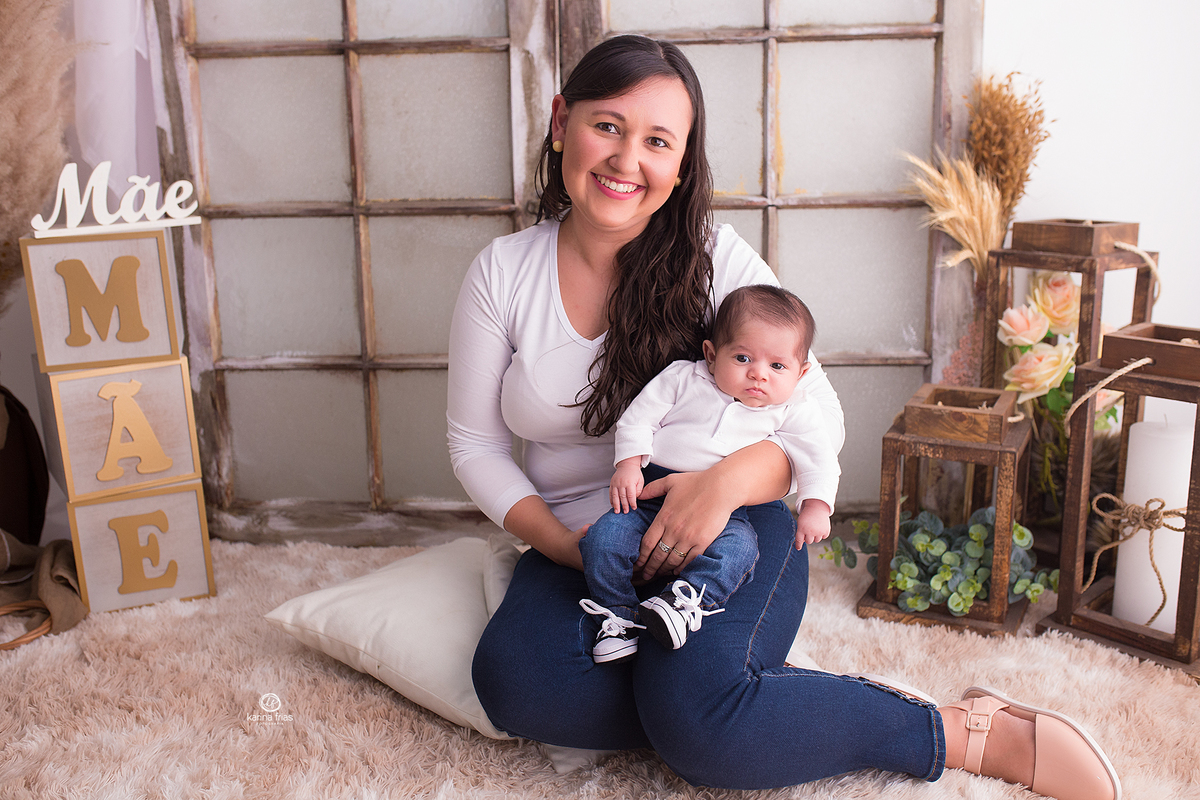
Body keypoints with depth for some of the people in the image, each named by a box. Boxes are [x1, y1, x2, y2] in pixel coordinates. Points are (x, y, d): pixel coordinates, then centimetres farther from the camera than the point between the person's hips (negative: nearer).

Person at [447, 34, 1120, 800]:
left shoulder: (715, 258, -5)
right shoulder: (502, 273, -1)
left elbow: (822, 417, -5)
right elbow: (476, 445, 3)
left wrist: (729, 479, -26)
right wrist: (569, 549, -13)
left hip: (729, 533, -3)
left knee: (696, 714, -32)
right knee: (515, 682, -29)